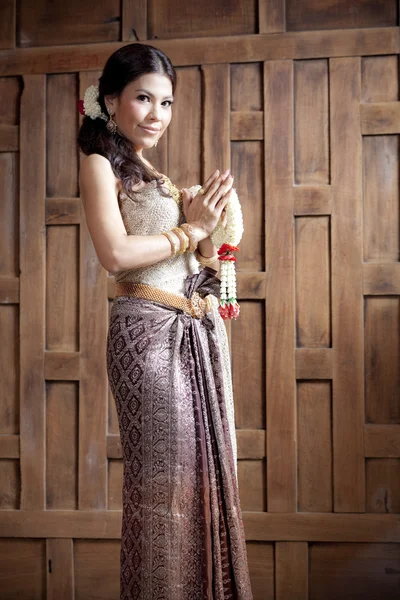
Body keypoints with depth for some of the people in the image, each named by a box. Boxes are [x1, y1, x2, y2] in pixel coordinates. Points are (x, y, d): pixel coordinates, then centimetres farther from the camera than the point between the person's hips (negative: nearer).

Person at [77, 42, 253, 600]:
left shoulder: (158, 176, 21)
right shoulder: (101, 165, 1)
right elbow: (116, 253, -15)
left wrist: (209, 222, 1)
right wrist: (191, 228, -5)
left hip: (201, 332, 7)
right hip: (149, 330, -7)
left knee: (208, 468, 9)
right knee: (164, 476, -3)